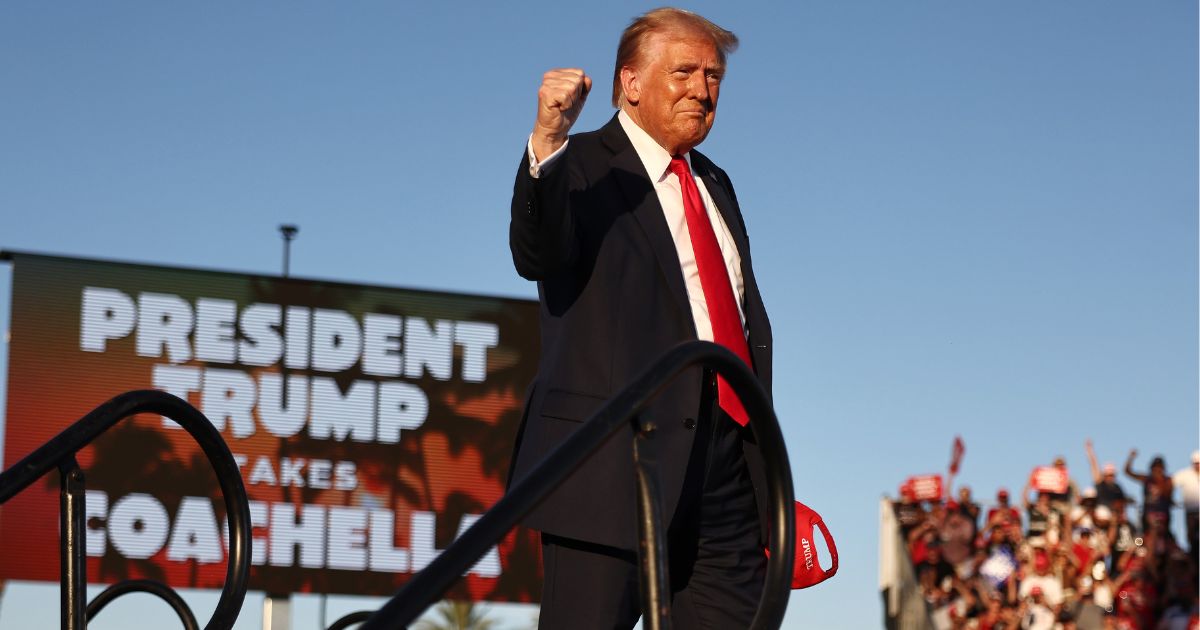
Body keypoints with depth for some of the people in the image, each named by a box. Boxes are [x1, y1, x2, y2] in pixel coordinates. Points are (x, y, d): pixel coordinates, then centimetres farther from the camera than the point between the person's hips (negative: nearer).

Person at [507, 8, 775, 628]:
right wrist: (546, 143, -40)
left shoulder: (714, 185, 22)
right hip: (613, 466, -7)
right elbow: (536, 257, -22)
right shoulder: (580, 168, -1)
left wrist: (766, 469, 22)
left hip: (725, 468, 7)